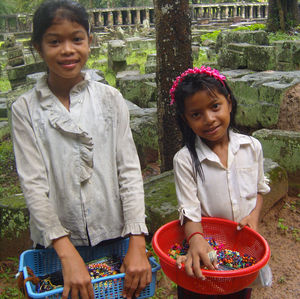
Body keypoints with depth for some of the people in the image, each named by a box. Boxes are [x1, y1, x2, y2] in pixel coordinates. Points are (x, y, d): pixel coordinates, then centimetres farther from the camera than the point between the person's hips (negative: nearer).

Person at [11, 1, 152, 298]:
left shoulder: (110, 99, -3)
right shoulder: (26, 109, -6)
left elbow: (129, 170, -5)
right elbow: (33, 184, -11)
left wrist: (137, 243, -13)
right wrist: (68, 253, -20)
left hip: (115, 237, 1)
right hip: (56, 244, -1)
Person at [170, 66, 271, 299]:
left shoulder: (252, 147, -6)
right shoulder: (185, 160, -17)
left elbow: (259, 189, 7)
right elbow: (190, 210, -19)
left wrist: (254, 217, -10)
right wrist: (196, 240, -37)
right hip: (205, 250, -3)